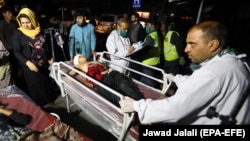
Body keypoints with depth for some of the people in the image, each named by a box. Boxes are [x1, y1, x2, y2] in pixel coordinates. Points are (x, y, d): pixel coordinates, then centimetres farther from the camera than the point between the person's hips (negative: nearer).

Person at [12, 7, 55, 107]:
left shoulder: (39, 31, 4)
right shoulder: (18, 34, -7)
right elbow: (17, 52, -11)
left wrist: (49, 59, 11)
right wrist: (27, 62, -26)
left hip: (44, 64, 4)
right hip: (29, 66, -4)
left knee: (47, 83, 14)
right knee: (34, 87, 6)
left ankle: (49, 102, 33)